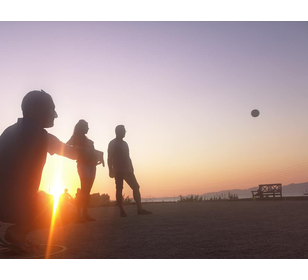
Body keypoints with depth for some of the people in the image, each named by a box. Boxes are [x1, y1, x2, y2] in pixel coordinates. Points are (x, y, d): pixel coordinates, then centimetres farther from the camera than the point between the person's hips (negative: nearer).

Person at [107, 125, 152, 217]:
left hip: (127, 170, 7)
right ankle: (122, 211, -5)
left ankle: (140, 209, -3)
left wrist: (131, 169, 16)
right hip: (118, 171, -7)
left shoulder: (124, 143, 21)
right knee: (119, 189, -8)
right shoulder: (112, 143, 1)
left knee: (136, 187, -1)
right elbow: (109, 158, -6)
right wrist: (111, 170, -17)